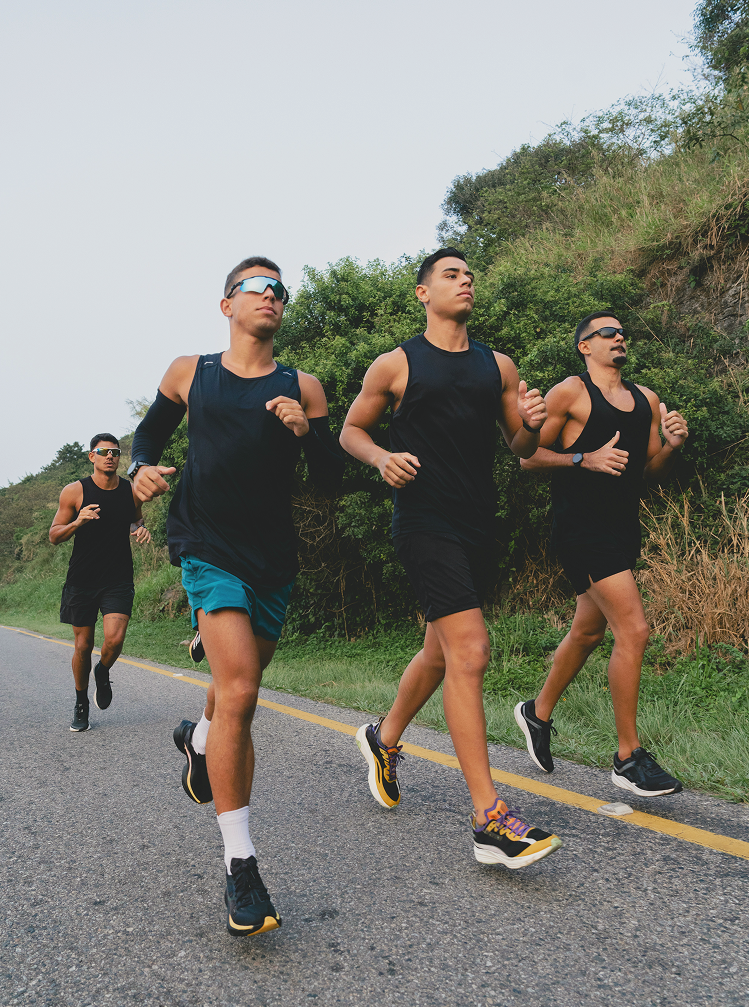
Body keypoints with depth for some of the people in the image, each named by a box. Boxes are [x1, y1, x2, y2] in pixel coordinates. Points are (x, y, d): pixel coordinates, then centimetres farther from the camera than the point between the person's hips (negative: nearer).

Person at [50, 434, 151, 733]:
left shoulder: (132, 491, 2)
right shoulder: (74, 491, -5)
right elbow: (54, 536, -1)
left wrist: (141, 529, -2)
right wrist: (77, 522, -21)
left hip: (119, 579, 1)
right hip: (82, 581, -1)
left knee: (114, 640, -16)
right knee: (83, 646, 6)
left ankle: (103, 673, 20)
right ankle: (81, 703, 30)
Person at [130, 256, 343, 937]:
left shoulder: (303, 388, 7)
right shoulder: (189, 373, 7)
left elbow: (332, 477, 5)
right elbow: (150, 433, 19)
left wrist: (306, 431, -14)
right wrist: (143, 468, -3)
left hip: (273, 557, 3)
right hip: (208, 548, -3)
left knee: (240, 686, 18)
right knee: (239, 689, -20)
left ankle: (200, 739, 55)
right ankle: (240, 866, -11)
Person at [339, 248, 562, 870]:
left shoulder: (499, 366, 13)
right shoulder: (396, 365, 1)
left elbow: (520, 449, 16)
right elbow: (351, 430, 9)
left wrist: (531, 425, -7)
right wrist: (382, 457, -11)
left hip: (479, 525, 6)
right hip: (425, 522, -6)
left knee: (442, 651, 17)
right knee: (470, 652, -16)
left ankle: (384, 739, 44)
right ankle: (490, 822, -11)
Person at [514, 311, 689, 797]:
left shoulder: (647, 399, 16)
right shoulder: (570, 392, -4)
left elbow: (650, 472, 18)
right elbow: (529, 457, -6)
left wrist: (672, 446, -2)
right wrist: (585, 458, -17)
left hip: (623, 528, 8)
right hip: (582, 527, -8)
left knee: (588, 631, 17)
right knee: (634, 630, -14)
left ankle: (539, 712, 39)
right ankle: (629, 758, -2)